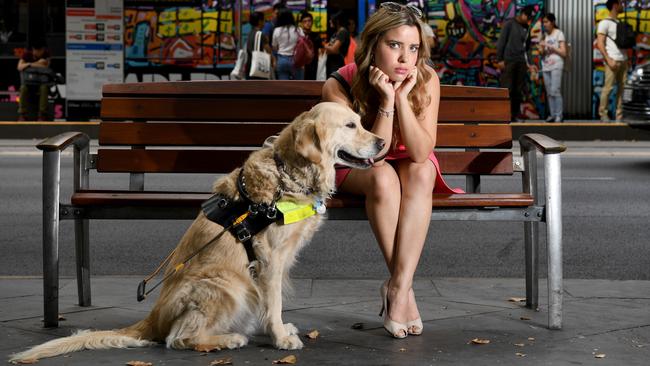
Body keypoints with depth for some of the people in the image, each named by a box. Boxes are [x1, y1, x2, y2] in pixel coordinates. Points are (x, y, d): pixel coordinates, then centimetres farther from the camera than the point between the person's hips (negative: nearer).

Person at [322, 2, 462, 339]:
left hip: (411, 164, 2)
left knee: (421, 173, -33)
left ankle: (397, 286, -33)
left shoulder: (426, 80, -23)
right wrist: (386, 101, -40)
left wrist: (402, 98, -38)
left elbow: (421, 153, -28)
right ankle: (403, 288, -25)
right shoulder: (339, 86, -26)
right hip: (359, 169, -1)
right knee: (383, 177, -35)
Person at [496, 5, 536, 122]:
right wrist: (499, 59, -12)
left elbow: (526, 48, 17)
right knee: (507, 90, -7)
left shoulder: (526, 28, 15)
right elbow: (501, 42, -6)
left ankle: (515, 115, 9)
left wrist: (528, 65, 11)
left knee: (518, 91, 4)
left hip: (521, 63, 5)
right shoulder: (510, 24, -1)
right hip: (508, 61, -5)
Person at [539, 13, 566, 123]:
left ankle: (559, 115, -10)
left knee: (555, 90, -14)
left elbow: (563, 53, -5)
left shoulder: (559, 33, -1)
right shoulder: (545, 35, 14)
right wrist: (542, 48, -5)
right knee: (549, 92, 3)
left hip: (556, 65, -6)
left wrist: (551, 46, -11)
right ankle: (552, 114, 5)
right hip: (546, 66, 6)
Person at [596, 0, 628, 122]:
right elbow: (600, 44, -9)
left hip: (623, 59, 7)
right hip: (613, 60, -7)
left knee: (621, 87, 3)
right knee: (608, 87, -8)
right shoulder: (604, 23, -2)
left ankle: (619, 115, 4)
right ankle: (602, 113, 1)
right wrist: (608, 59, -17)